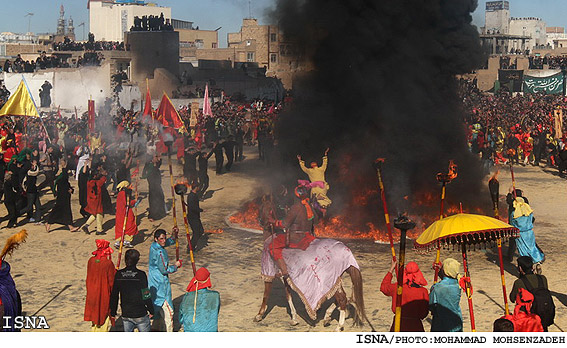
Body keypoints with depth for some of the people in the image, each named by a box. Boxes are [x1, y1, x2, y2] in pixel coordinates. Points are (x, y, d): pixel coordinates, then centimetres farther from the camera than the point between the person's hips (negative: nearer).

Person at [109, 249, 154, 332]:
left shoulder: (119, 275, -3)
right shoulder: (141, 275, -14)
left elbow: (114, 295, 4)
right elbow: (146, 295, -11)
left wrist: (113, 312, 14)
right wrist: (151, 311, 2)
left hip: (125, 314, 4)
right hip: (140, 314, -4)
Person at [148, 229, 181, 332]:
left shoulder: (154, 246, 5)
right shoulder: (160, 252, -23)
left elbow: (170, 242, 22)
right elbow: (164, 270, -20)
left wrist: (174, 235, 4)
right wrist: (175, 266, -6)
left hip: (153, 282, 10)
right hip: (160, 283, -10)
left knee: (157, 307, 19)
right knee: (167, 309, -1)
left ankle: (157, 329, 27)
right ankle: (169, 332, 4)